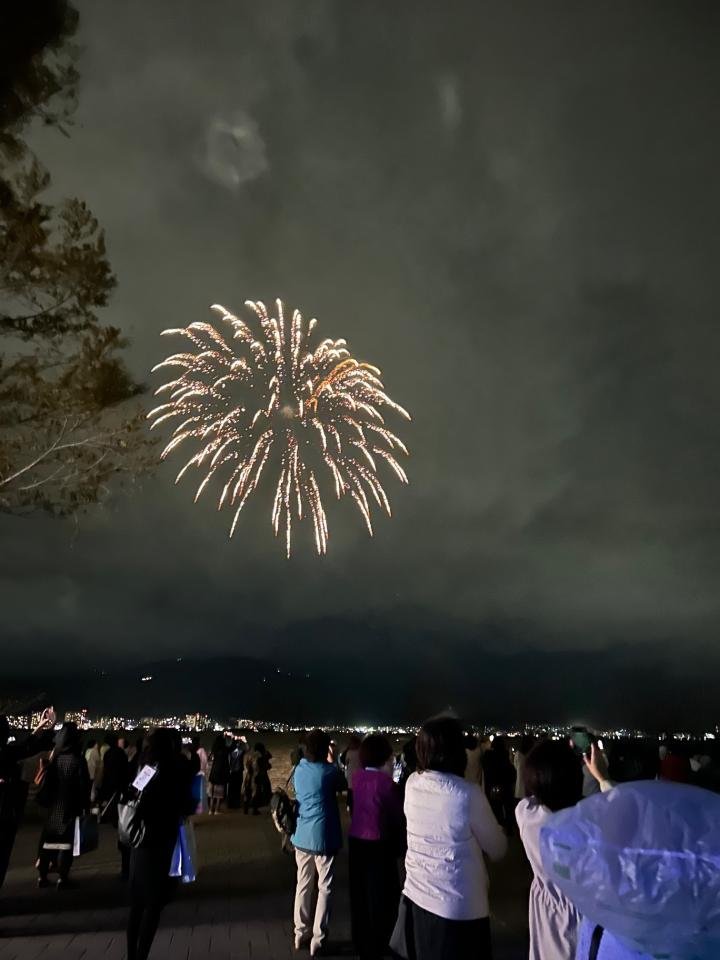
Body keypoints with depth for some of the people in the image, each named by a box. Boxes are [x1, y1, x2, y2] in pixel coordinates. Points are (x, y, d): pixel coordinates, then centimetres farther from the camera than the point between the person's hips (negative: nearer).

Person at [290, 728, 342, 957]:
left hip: (301, 836, 5)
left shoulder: (299, 770, 0)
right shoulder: (330, 771, -14)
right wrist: (331, 760, 16)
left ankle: (301, 933, 26)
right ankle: (317, 939, 9)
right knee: (324, 888, 7)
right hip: (323, 837, -5)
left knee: (303, 885, 17)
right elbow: (341, 785, 6)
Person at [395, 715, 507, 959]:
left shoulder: (412, 784, -6)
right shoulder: (468, 794, -21)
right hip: (457, 908, -5)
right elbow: (498, 850, -7)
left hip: (416, 898, 5)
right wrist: (498, 828, 10)